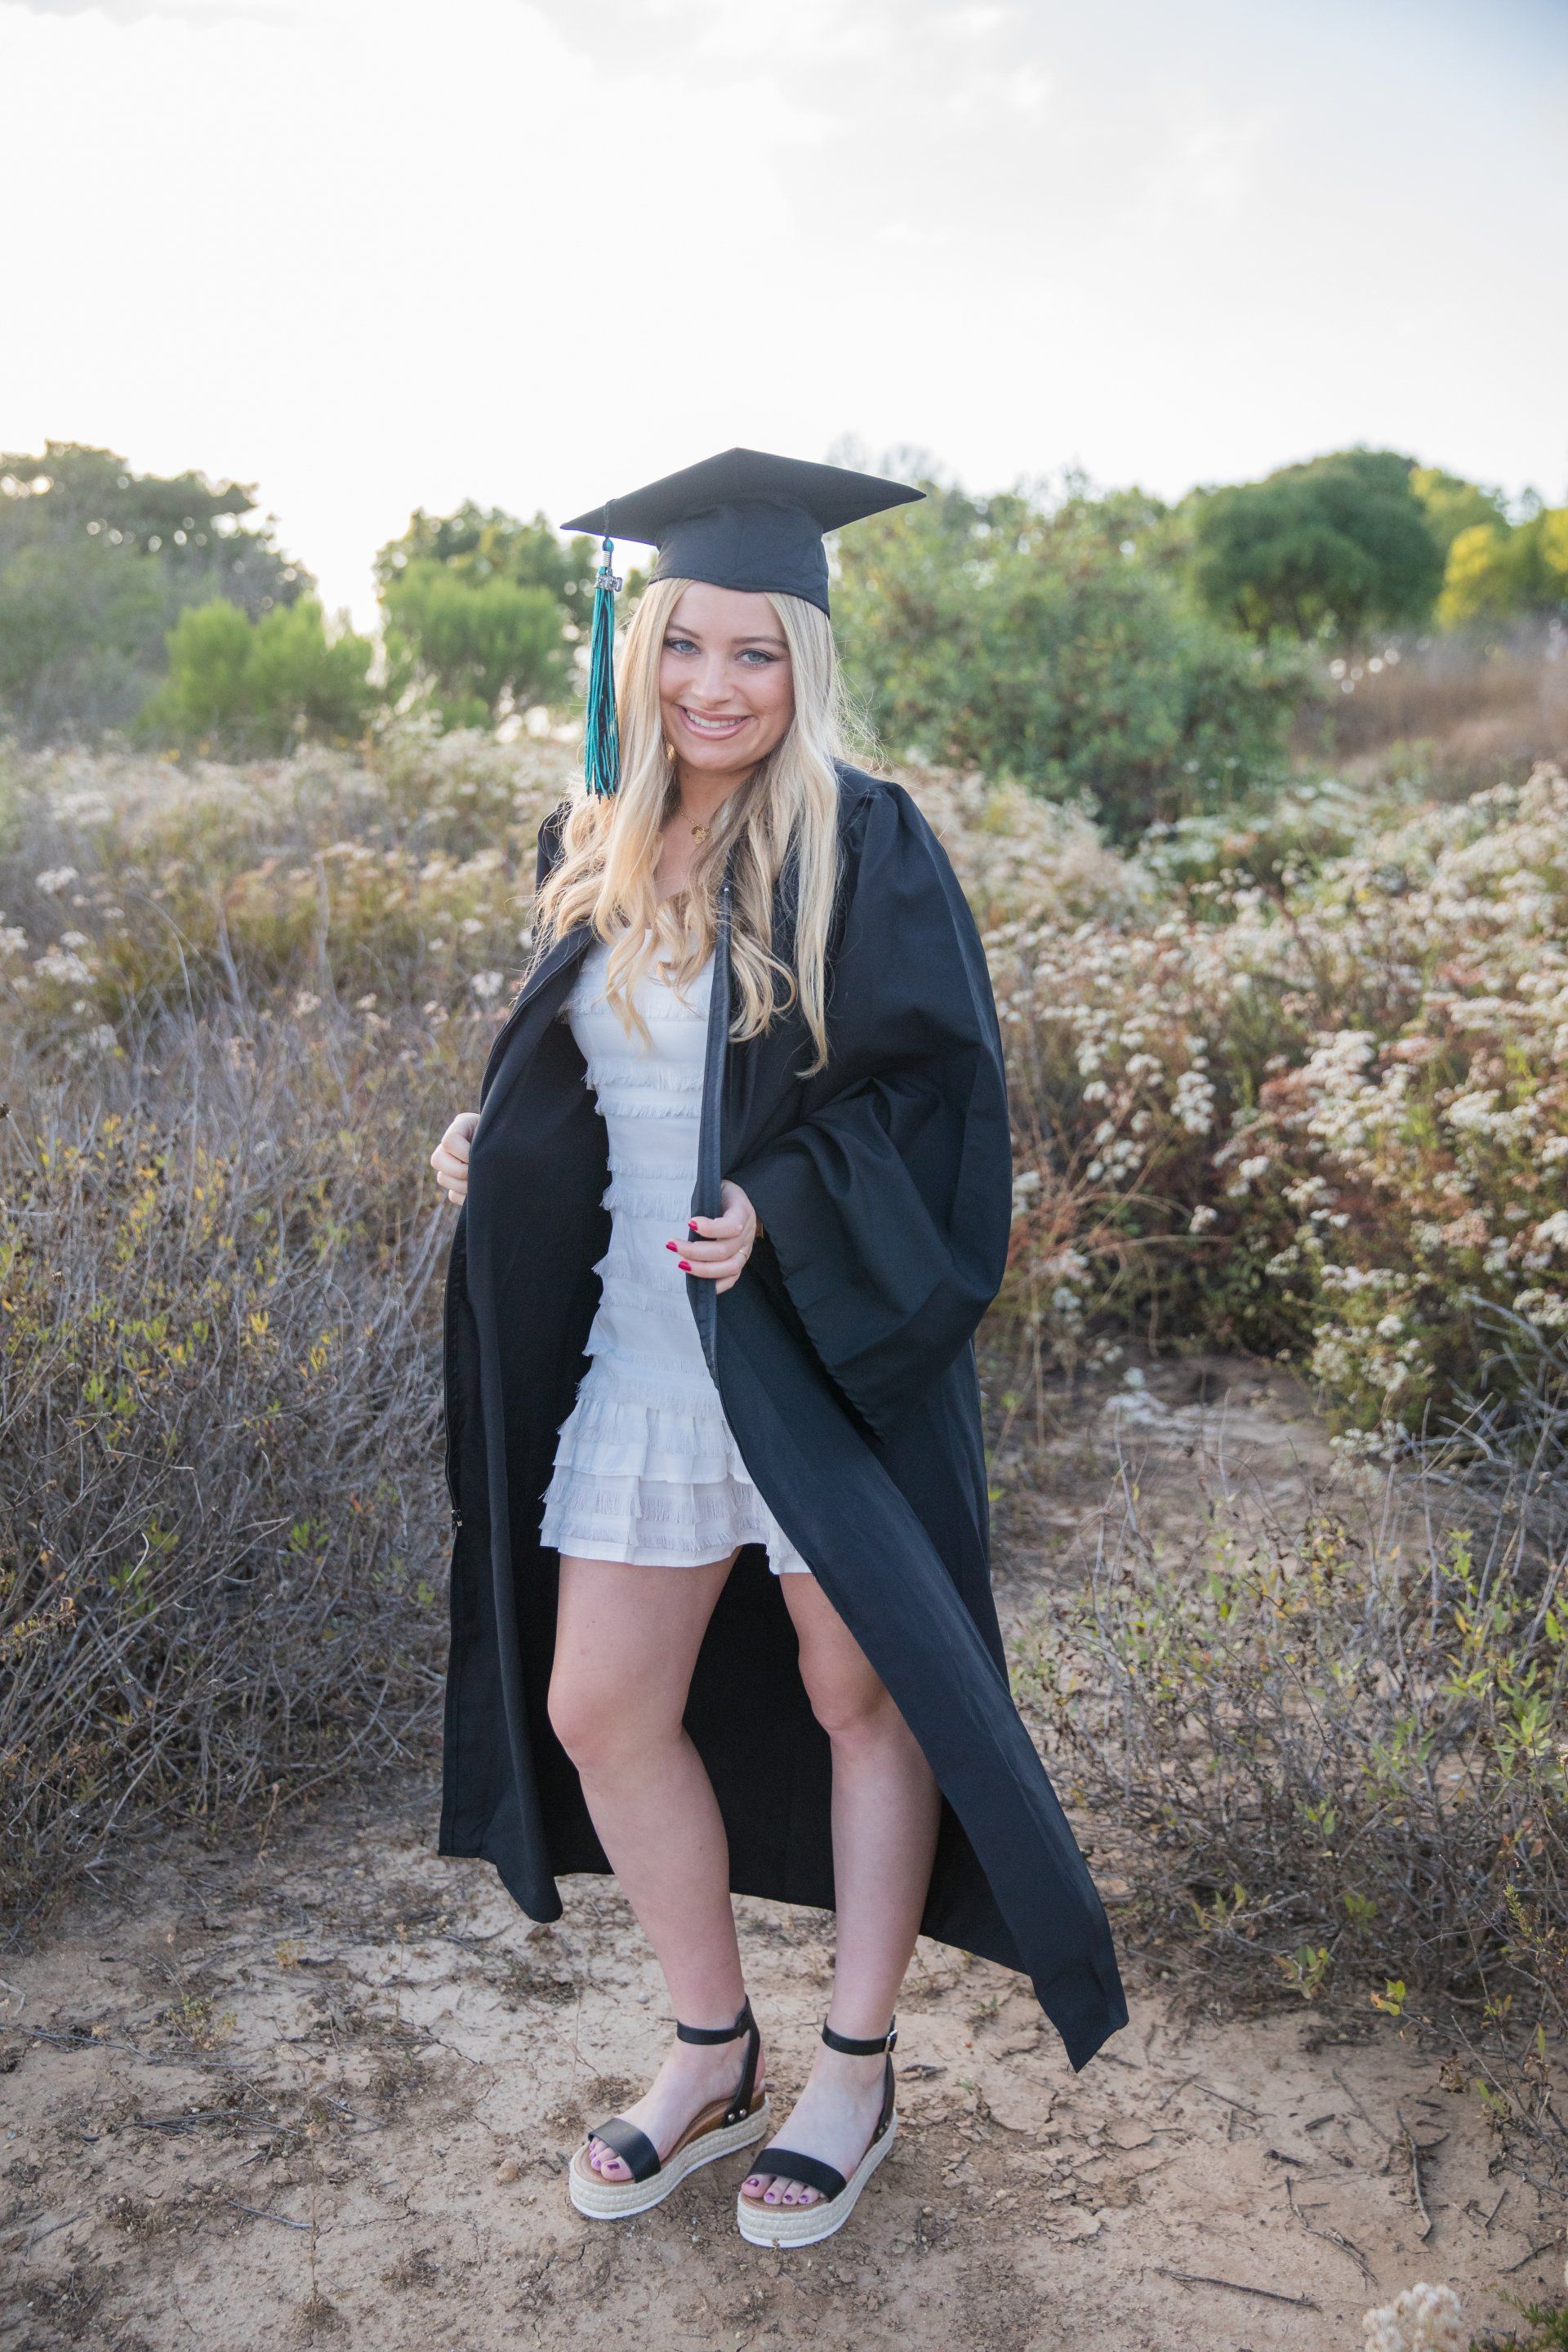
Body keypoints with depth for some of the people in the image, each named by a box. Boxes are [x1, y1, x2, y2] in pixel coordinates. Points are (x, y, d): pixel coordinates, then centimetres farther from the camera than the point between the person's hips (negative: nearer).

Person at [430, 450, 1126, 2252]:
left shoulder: (863, 846, -10)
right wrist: (495, 1145, -1)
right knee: (598, 1708, 10)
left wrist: (787, 1209, -23)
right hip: (640, 1349, 6)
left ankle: (857, 2071, 32)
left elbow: (940, 1088, -12)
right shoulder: (595, 850, 7)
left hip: (823, 1344, -5)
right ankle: (712, 2054, 33)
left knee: (855, 1696, 10)